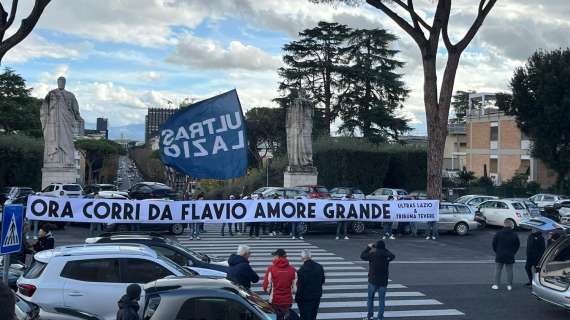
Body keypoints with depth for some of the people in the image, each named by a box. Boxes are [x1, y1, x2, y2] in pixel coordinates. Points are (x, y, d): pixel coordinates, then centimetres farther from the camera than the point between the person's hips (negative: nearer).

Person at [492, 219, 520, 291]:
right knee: (509, 270, 8)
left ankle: (496, 285, 6)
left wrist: (496, 251, 13)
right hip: (510, 256, 1)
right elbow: (517, 245, 5)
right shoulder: (514, 235, -3)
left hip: (499, 255, -1)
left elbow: (494, 243, -1)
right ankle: (509, 285, 9)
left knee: (498, 269, 7)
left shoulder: (498, 234, -7)